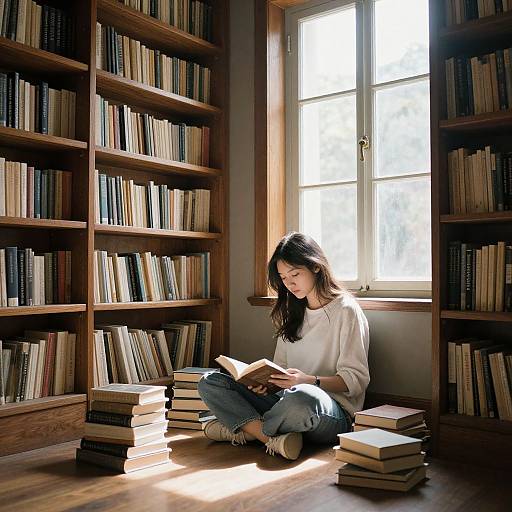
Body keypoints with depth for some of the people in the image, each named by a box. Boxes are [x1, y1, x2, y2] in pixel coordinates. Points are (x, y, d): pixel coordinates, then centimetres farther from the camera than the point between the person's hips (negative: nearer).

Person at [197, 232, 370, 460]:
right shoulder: (292, 312, 19)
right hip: (287, 401, 7)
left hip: (333, 413, -6)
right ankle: (273, 438, -27)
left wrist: (309, 381, -23)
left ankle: (244, 429, -16)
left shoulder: (346, 310, -2)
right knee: (209, 383, -9)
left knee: (302, 397, -43)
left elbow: (356, 379, -7)